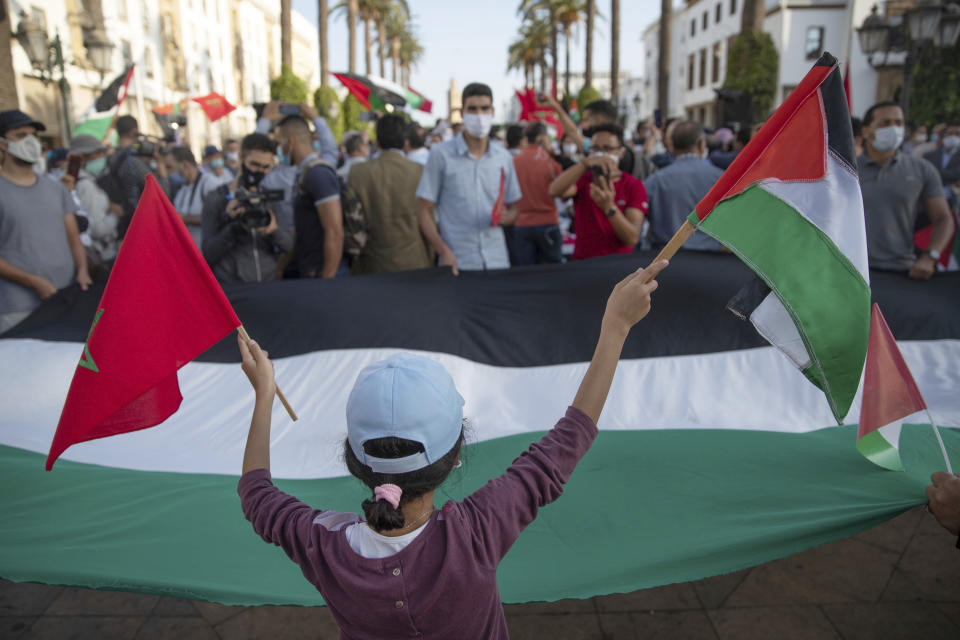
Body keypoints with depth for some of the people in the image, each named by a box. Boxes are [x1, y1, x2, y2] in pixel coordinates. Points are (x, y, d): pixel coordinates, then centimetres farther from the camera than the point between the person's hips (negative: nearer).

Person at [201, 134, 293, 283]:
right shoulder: (216, 198, -2)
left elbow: (288, 244, 2)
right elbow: (208, 254, -6)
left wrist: (274, 231, -19)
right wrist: (231, 227, -21)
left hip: (269, 284, 3)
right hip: (230, 286, -3)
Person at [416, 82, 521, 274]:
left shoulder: (504, 157, 10)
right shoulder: (440, 154, 0)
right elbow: (425, 212, -1)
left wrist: (506, 216, -6)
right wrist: (444, 252, -15)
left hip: (497, 261, 3)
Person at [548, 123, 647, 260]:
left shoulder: (634, 186, 0)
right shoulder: (582, 180, 7)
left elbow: (632, 239, -11)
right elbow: (555, 191, -16)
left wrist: (609, 207, -25)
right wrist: (585, 163, -29)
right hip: (582, 262, 2)